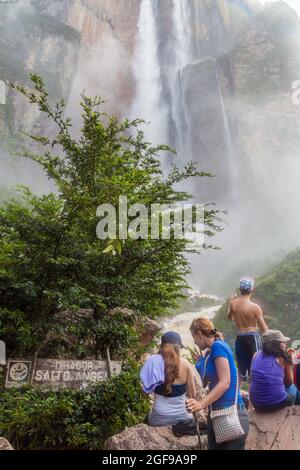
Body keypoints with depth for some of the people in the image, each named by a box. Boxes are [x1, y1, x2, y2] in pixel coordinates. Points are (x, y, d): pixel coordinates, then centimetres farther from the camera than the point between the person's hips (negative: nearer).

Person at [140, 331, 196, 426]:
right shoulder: (184, 364, -9)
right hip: (180, 417, -1)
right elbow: (192, 394, -2)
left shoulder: (153, 362, -7)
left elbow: (148, 389, 2)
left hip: (158, 419, 1)